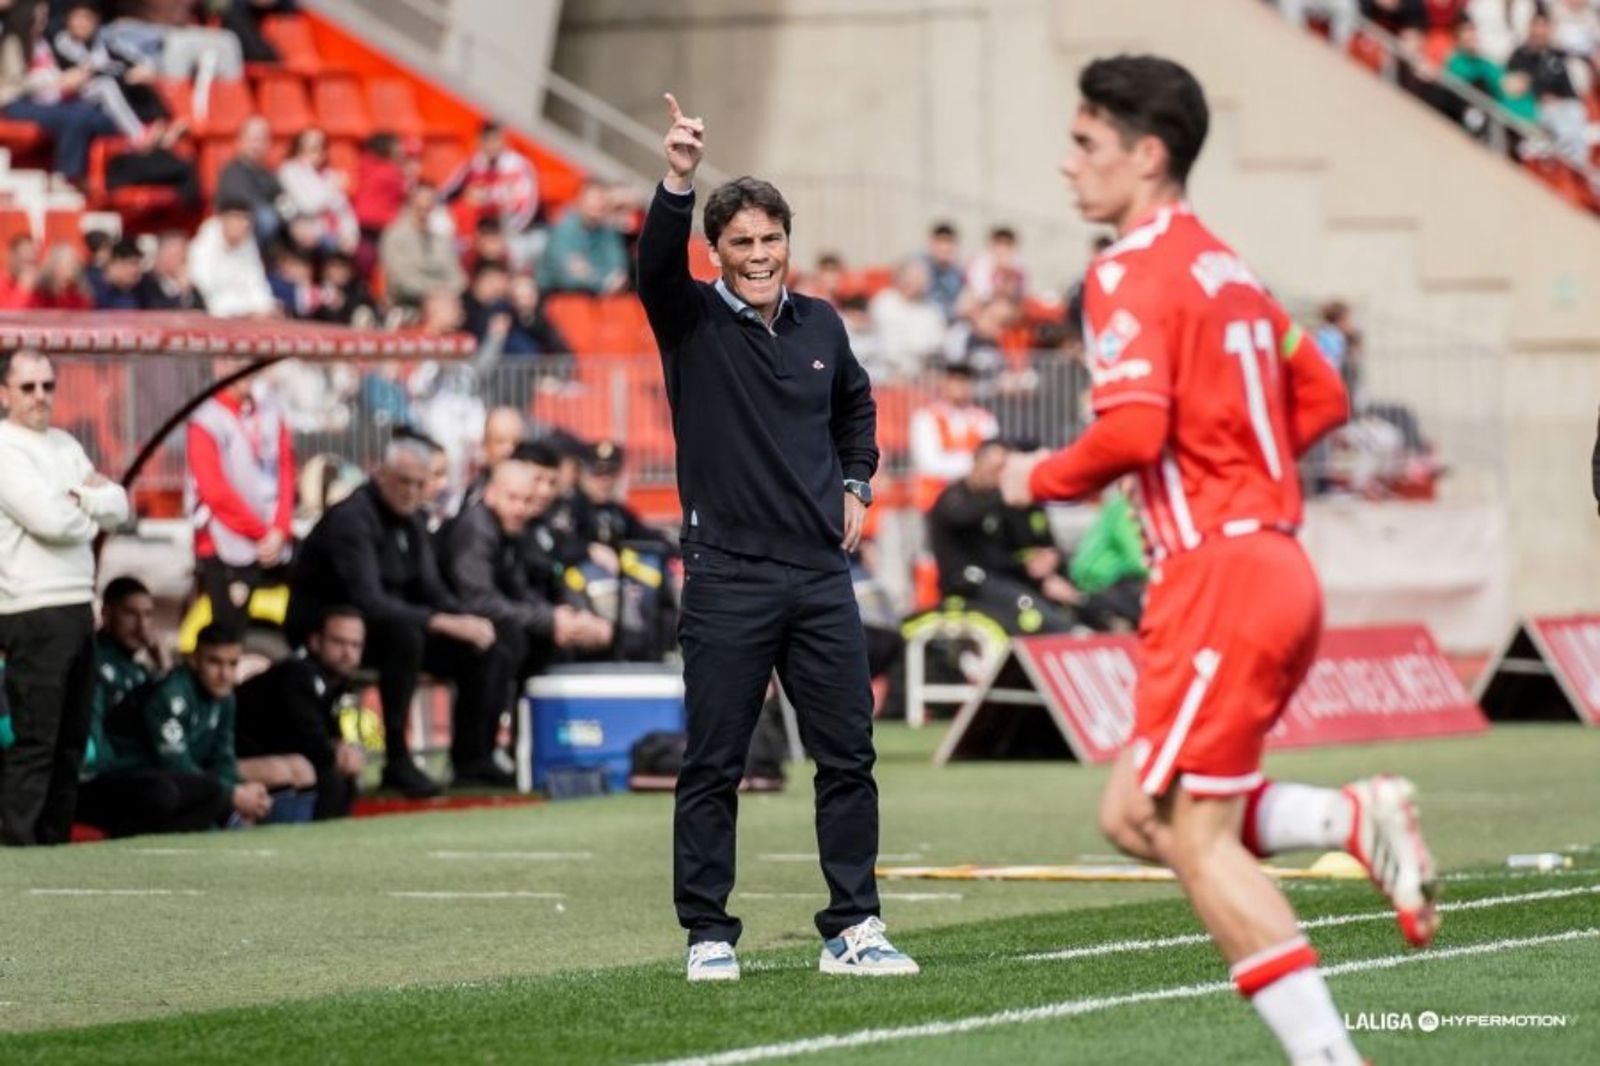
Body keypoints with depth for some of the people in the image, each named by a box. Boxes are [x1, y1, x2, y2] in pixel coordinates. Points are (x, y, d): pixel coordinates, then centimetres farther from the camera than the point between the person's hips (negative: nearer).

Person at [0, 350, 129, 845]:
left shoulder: (65, 446, 18)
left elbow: (118, 508, 12)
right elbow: (50, 520, -19)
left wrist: (78, 499, -7)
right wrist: (92, 509, 0)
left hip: (78, 607, 8)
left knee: (71, 741, 10)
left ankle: (56, 842, 15)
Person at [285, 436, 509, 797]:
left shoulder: (411, 521, 7)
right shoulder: (351, 519, -22)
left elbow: (431, 591, 7)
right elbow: (368, 602, -32)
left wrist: (468, 620, -15)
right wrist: (445, 623, -36)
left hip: (391, 628, 9)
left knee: (484, 648, -2)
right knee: (405, 634, -37)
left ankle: (469, 757, 7)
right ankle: (397, 763, -30)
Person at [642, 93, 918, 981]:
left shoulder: (819, 325, 11)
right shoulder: (692, 320, -1)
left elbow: (856, 404, 28)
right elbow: (657, 261, -22)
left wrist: (856, 484, 14)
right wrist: (678, 182, -38)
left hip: (821, 573, 4)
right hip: (727, 577, -4)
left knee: (847, 756, 4)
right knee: (713, 765, 0)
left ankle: (852, 928, 10)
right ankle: (708, 934, 7)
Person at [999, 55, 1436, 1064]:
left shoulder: (1133, 272, -11)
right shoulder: (1226, 268, 17)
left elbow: (1131, 430, -24)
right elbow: (1324, 397, 24)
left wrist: (1041, 478, -6)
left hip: (1219, 574, -9)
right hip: (1276, 559, 9)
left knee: (1198, 841, -4)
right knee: (1137, 816, 14)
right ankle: (1357, 818, -1)